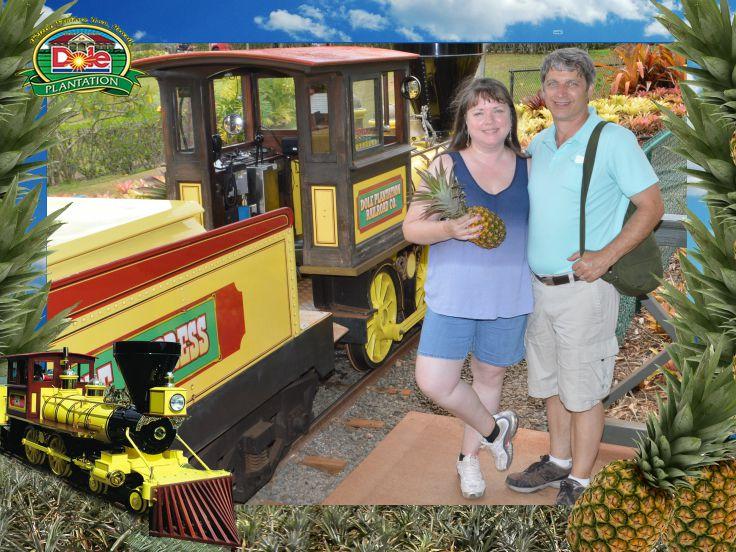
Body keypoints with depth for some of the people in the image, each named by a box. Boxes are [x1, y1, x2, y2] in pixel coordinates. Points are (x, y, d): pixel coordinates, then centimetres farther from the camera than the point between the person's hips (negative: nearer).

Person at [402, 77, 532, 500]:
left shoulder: (527, 168, 4)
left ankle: (469, 458, 38)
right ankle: (494, 429, 22)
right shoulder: (446, 165, -4)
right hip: (453, 295, -2)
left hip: (509, 298, 2)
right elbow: (411, 227, -6)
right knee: (434, 383, -6)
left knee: (490, 376, 15)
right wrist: (450, 229, -25)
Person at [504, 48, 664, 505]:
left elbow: (652, 206, -11)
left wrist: (605, 256, -19)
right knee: (550, 382, 18)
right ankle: (559, 462, 35)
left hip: (584, 289, -7)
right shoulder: (539, 144, 11)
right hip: (539, 286, 7)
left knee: (583, 392, 3)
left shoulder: (613, 140, -10)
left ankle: (578, 483, 17)